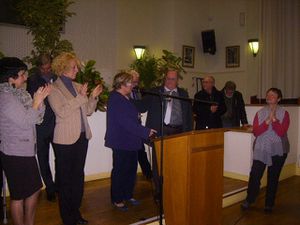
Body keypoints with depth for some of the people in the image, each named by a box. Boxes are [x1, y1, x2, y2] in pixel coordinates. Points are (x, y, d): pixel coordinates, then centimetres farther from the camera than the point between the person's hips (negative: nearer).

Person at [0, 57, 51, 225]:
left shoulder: (21, 93, 8)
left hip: (27, 151, 9)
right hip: (14, 154, -9)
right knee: (19, 196, 6)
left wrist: (41, 100, -5)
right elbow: (25, 121, -19)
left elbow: (38, 119, 7)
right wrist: (37, 101, -14)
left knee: (35, 189, 17)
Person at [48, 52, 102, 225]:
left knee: (79, 175, 13)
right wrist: (80, 97, -21)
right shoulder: (54, 89, -7)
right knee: (65, 178, 5)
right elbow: (61, 112, -19)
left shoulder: (78, 87, 10)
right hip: (65, 139, -6)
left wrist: (93, 97, -4)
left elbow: (88, 111, 11)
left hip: (82, 136, 6)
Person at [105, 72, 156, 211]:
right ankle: (117, 200, 17)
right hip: (121, 141, -9)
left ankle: (128, 195, 30)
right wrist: (145, 132, -21)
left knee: (131, 168, 16)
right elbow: (126, 122, -24)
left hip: (130, 141, 9)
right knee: (120, 170, 3)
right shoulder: (116, 99, -18)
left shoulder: (125, 98, 13)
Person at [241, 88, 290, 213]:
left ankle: (269, 204, 24)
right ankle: (249, 200, 11)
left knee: (273, 178, 8)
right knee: (254, 175, -8)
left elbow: (281, 132, -13)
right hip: (261, 149, 1)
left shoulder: (284, 113, -1)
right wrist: (268, 120, -17)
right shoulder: (260, 113, 4)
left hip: (278, 150, -1)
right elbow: (255, 132, -7)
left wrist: (274, 118, -20)